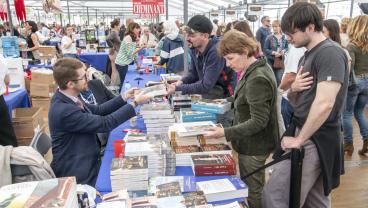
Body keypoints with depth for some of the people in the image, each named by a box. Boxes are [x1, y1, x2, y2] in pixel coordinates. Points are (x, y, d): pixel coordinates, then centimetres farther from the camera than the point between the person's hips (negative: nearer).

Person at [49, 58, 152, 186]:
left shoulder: (65, 99, -1)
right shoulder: (64, 110, -29)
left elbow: (98, 110, 8)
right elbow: (105, 124, -26)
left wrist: (124, 97, 0)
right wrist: (135, 103, -19)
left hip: (85, 160, 8)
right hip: (77, 172, -8)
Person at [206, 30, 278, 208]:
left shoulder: (257, 79, -27)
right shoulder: (256, 68, 3)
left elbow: (259, 121, -27)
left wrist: (226, 133, -30)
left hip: (254, 146, -10)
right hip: (252, 143, 10)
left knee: (252, 193, 9)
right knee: (255, 189, 25)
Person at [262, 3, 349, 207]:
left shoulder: (330, 53, -16)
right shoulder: (308, 55, 14)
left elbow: (324, 104, -26)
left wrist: (299, 140, -17)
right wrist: (294, 89, -6)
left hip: (317, 139, -9)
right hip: (304, 131, 9)